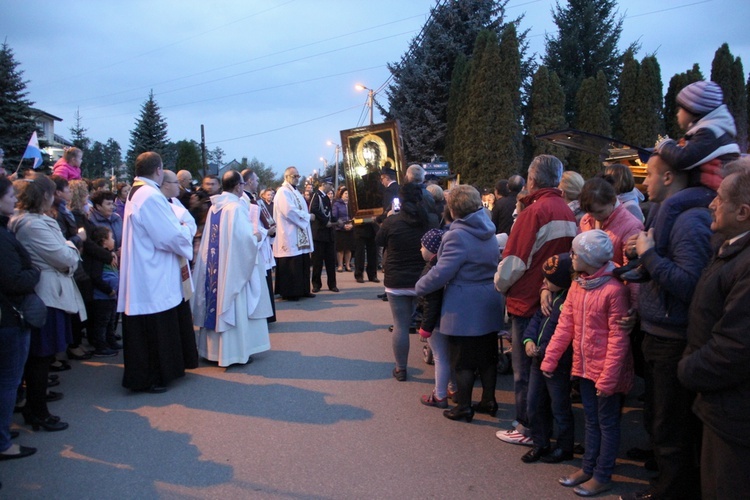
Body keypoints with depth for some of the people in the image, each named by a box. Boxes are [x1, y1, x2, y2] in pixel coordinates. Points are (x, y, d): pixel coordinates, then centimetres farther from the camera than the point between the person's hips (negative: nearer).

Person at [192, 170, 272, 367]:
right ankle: (235, 351, 8)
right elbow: (245, 238, -22)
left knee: (218, 302, 14)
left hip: (215, 265, 7)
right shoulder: (236, 207, -16)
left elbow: (216, 237, 13)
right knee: (235, 307, 2)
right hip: (234, 265, -7)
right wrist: (256, 237, -1)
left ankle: (215, 348, 23)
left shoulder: (214, 207, 7)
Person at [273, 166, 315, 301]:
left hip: (301, 237, 10)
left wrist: (306, 216, 3)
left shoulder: (296, 192, 20)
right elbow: (289, 211, -22)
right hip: (289, 236, -10)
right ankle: (288, 292, 1)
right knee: (291, 266, -6)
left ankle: (303, 290, 18)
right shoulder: (283, 192, -11)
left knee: (303, 264, 11)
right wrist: (307, 216, -11)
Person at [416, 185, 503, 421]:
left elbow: (442, 273, -22)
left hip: (464, 308, -8)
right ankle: (488, 400, 28)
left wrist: (420, 286, -6)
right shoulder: (488, 232, 8)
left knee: (463, 360, 4)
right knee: (488, 355, 17)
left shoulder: (458, 235, -19)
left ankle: (463, 406, 13)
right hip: (490, 306, 8)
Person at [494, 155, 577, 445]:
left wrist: (500, 284, 2)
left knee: (524, 369, 6)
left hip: (527, 301, -7)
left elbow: (515, 260, -16)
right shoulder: (567, 212, 3)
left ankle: (526, 429, 16)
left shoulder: (534, 211, -18)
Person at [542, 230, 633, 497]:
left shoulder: (614, 289, -21)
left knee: (607, 423, 10)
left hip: (606, 372, -7)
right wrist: (549, 360, 1)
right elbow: (565, 325, 3)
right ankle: (588, 467, 33)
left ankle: (602, 476, 22)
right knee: (591, 421, 20)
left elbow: (618, 338, -19)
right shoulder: (577, 286, 2)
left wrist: (608, 377, -19)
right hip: (584, 368, 7)